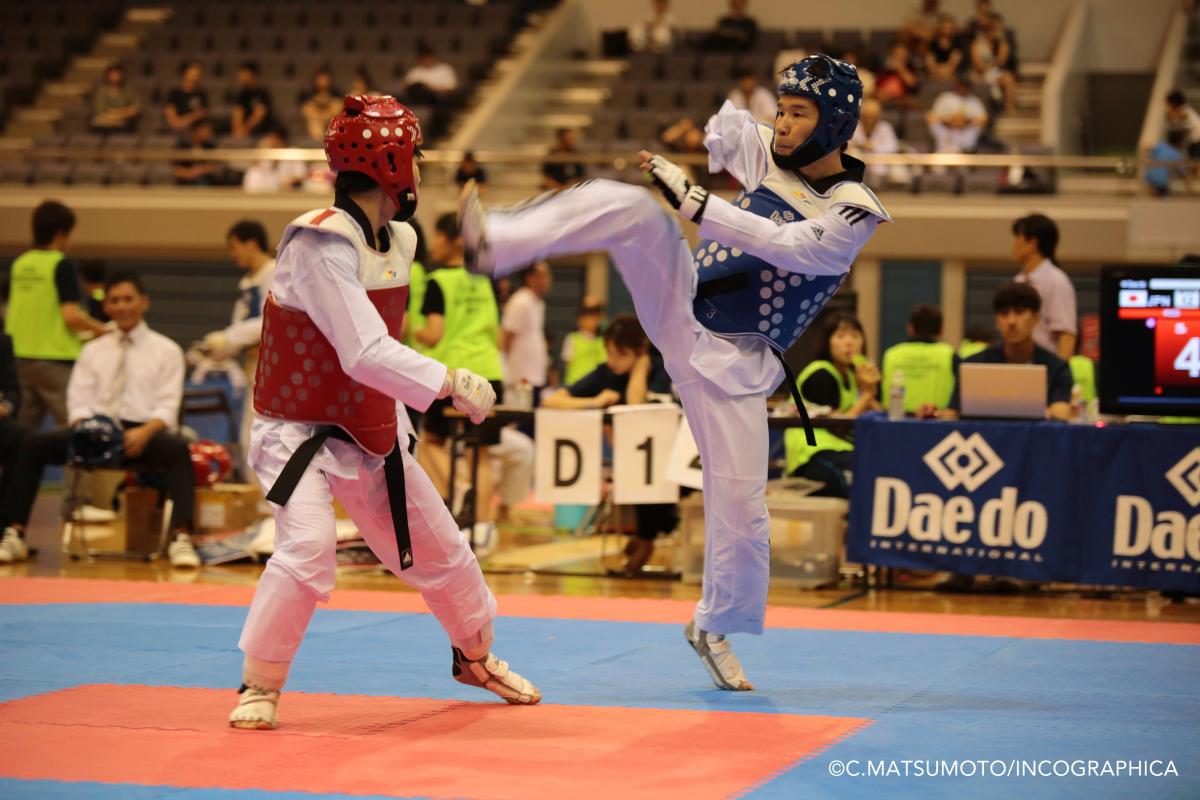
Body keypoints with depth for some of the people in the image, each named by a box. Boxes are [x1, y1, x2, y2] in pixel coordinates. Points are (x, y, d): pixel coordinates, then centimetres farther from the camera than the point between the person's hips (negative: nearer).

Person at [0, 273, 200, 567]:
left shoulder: (166, 351, 10)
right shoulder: (93, 350, 19)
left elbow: (167, 406, 0)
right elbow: (79, 400, 9)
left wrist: (145, 432, -22)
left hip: (142, 433, -3)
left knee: (177, 447, -37)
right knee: (35, 443, -23)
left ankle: (180, 539, -46)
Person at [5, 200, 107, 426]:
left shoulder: (20, 264, 9)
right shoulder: (62, 265, -11)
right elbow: (71, 316, -17)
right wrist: (100, 329, -3)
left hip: (24, 357, 7)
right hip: (56, 359, -7)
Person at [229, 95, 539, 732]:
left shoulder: (397, 240, 2)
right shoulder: (320, 242, -24)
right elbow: (364, 354, -31)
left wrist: (395, 427, 11)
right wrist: (450, 383, -32)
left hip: (369, 434, 8)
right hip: (299, 432, -8)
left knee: (440, 550, 17)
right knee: (309, 548, -29)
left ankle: (475, 656, 43)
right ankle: (260, 685, -10)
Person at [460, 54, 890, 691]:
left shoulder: (854, 214, -12)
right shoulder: (766, 153, 3)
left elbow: (784, 244, -26)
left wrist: (695, 203, -30)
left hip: (734, 355, -2)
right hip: (681, 302, 3)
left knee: (740, 501, -5)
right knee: (630, 208, -25)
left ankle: (716, 628, 19)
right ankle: (493, 243, -37)